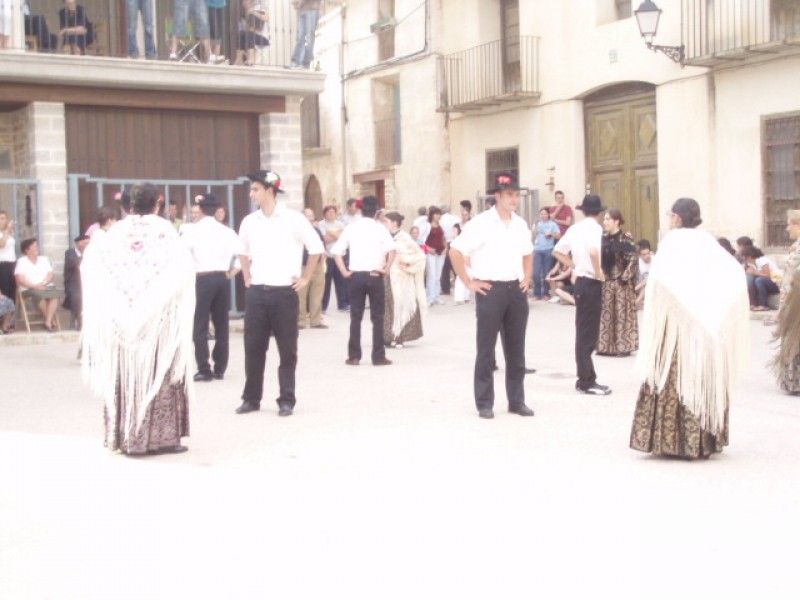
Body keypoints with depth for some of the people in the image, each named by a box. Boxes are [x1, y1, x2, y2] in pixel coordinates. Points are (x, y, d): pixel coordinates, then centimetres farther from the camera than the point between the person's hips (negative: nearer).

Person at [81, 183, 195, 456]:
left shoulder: (118, 231, 4)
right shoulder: (163, 230, -5)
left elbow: (89, 263, -4)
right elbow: (184, 265, -16)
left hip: (121, 318, 3)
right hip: (157, 316, -3)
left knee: (125, 373, 11)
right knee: (157, 373, 2)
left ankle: (124, 436, 16)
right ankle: (160, 436, 2)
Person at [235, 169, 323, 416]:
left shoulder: (293, 219, -6)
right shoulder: (249, 222, 6)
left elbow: (316, 248, 1)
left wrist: (305, 278, 0)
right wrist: (246, 276, 13)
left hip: (284, 292, -3)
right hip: (256, 292, 4)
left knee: (287, 350, 4)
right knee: (253, 347, 7)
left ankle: (287, 400, 13)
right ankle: (251, 398, 18)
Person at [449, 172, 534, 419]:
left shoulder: (520, 224, 10)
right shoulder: (481, 223, -9)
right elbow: (455, 251, -11)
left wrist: (527, 278, 13)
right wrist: (469, 283, -11)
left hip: (516, 290, 6)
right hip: (490, 290, -6)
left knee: (516, 349, 11)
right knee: (486, 349, 2)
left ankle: (517, 401, 20)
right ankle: (484, 404, 10)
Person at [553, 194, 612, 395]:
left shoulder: (575, 229, 10)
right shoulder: (595, 228, -14)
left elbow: (557, 251, 17)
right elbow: (594, 252, -34)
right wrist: (598, 273, -20)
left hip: (581, 282, 8)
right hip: (591, 283, -8)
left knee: (584, 333, 12)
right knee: (587, 334, -4)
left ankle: (585, 380, 17)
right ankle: (587, 382, 0)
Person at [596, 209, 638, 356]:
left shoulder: (625, 240, -10)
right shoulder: (603, 239, 8)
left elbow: (633, 260, -14)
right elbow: (599, 258, 13)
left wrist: (625, 277, -16)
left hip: (621, 283, -6)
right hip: (606, 282, 6)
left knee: (622, 313, -1)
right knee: (606, 313, 8)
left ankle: (624, 346, 5)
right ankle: (606, 346, 16)